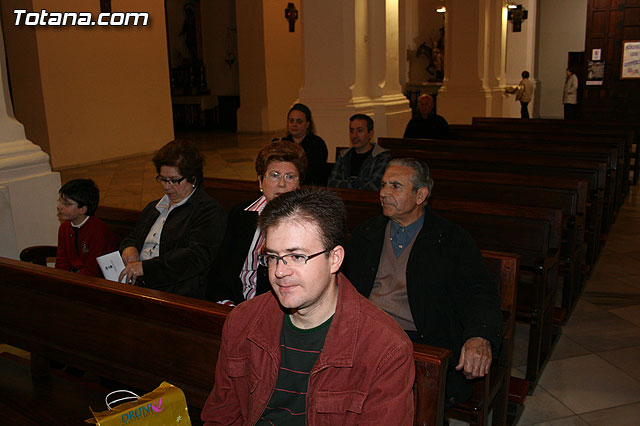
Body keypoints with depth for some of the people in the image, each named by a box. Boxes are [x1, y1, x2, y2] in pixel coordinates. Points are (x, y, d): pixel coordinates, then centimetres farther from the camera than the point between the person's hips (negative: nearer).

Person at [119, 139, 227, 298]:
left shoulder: (210, 212, -2)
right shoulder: (153, 207, 26)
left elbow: (197, 257, -15)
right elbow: (131, 238, 35)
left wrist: (145, 267, -20)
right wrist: (128, 248, 7)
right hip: (136, 289, 7)